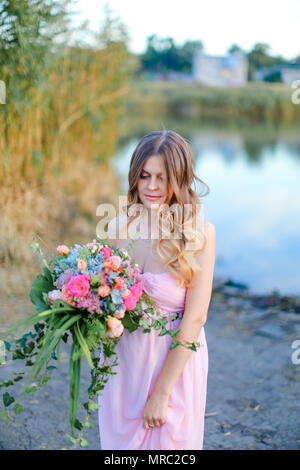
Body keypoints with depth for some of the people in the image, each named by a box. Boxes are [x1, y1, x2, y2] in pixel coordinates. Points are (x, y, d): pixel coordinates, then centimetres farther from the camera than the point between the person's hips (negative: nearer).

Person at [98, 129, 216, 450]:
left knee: (168, 441, 16)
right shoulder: (119, 226, -5)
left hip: (176, 359, -3)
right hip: (123, 359, 3)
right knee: (120, 439, 21)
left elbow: (195, 317, -17)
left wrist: (161, 393, -15)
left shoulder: (200, 233, -17)